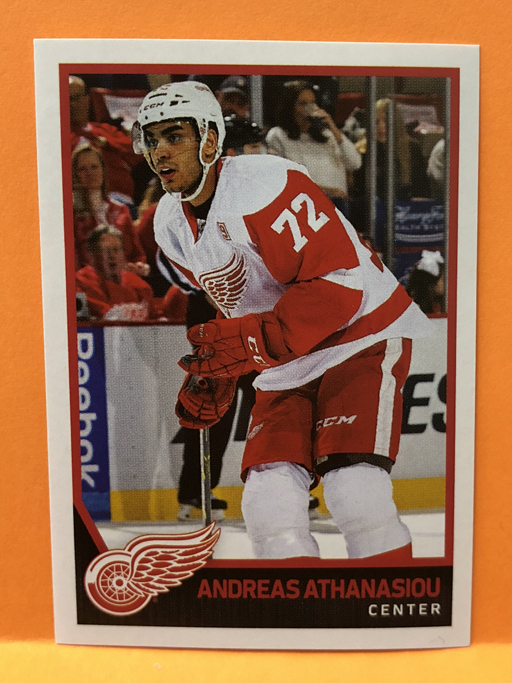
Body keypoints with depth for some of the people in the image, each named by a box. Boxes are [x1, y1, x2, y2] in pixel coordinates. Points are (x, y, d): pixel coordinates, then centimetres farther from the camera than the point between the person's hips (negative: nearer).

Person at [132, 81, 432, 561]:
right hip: (285, 364, 7)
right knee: (268, 502, -3)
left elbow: (340, 283, -24)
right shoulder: (170, 225, 6)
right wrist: (215, 377, 7)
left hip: (362, 337, -6)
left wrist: (249, 343, -28)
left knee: (354, 492, -19)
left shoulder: (265, 185, -20)